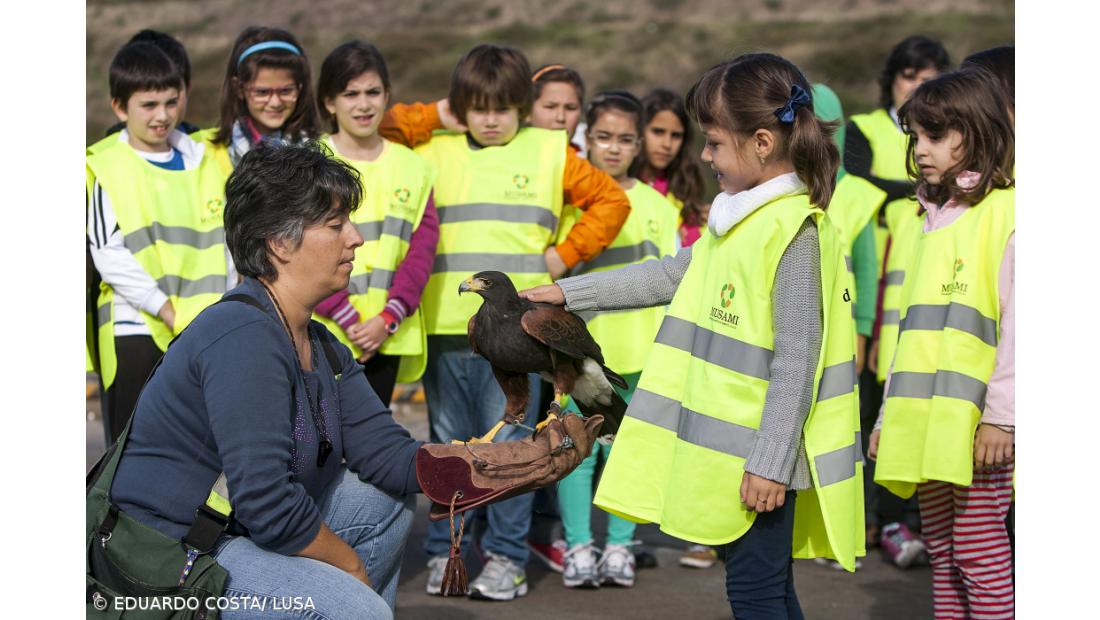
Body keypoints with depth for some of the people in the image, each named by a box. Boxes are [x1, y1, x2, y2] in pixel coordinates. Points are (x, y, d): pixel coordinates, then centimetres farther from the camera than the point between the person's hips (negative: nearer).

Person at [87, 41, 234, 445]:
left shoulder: (203, 162, 12)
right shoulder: (105, 168, -3)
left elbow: (223, 245, 15)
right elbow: (108, 254, -10)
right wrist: (167, 310, -15)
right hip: (135, 330, -4)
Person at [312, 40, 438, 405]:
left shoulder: (411, 168, 11)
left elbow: (422, 247, 4)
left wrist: (388, 318, -9)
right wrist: (346, 317, -14)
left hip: (387, 336, 4)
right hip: (323, 332, -4)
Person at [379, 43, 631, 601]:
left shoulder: (549, 153, 7)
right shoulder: (434, 151, 10)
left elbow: (611, 200, 12)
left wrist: (566, 254, 4)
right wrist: (435, 117, 4)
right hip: (446, 327, 2)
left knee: (508, 447, -2)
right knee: (448, 447, 8)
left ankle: (506, 557, 5)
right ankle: (443, 553, 16)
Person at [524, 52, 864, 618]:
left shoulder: (796, 233, -18)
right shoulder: (739, 216, 11)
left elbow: (796, 362, -20)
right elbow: (672, 275, 22)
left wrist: (770, 463, -21)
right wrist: (567, 292, 21)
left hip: (764, 451, -9)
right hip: (728, 442, 9)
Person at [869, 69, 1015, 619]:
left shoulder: (1003, 211, -6)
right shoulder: (935, 219, 18)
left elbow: (1015, 320, -12)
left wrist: (1002, 414, -17)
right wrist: (889, 414, 19)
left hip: (977, 424, -8)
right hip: (923, 423, 8)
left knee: (980, 553, -6)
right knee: (941, 554, 10)